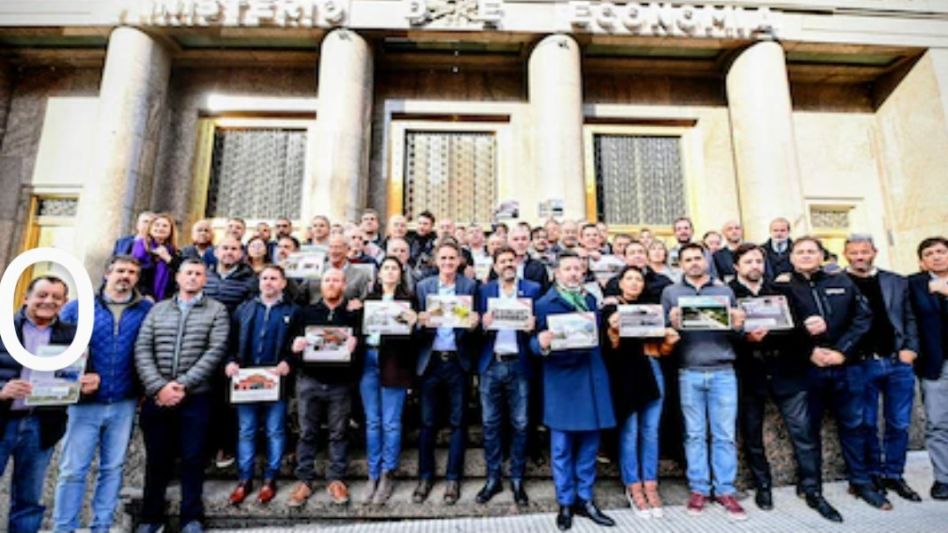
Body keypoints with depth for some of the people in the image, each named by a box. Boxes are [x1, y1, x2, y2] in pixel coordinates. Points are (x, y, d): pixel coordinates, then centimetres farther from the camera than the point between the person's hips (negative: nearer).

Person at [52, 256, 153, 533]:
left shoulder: (147, 310, 1)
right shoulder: (77, 307, 1)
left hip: (124, 404, 1)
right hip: (85, 402, -1)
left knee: (112, 468, 11)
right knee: (73, 469, 3)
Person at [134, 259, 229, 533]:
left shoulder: (216, 310, 2)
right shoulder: (157, 309, 10)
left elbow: (216, 350, -8)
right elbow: (142, 350, 2)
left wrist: (183, 385, -14)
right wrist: (158, 386, -11)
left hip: (195, 397, -2)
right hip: (156, 396, 3)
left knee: (193, 459, 3)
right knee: (156, 459, 12)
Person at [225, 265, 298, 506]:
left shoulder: (292, 311, 2)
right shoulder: (244, 308, 11)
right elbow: (231, 339, 8)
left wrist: (288, 361, -19)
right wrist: (230, 361, -8)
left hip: (275, 378, -2)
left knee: (275, 431, 7)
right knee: (245, 431, 10)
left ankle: (270, 480, 20)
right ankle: (244, 480, 22)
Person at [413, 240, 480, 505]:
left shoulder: (470, 285, 1)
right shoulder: (423, 286, 5)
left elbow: (473, 321, 0)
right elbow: (418, 323, 4)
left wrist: (473, 323, -22)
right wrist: (421, 322, -18)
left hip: (458, 361, -1)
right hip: (430, 360, 1)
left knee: (457, 422, 8)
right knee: (427, 422, 9)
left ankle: (453, 478, 22)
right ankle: (425, 477, 25)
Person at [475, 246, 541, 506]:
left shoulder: (533, 289, 3)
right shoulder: (484, 290, 8)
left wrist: (532, 327, -20)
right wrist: (484, 324, -16)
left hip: (518, 364, -1)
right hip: (491, 364, 2)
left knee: (519, 424, 7)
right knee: (490, 423, 8)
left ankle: (517, 479, 24)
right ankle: (493, 478, 24)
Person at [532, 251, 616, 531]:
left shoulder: (591, 300, 14)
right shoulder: (544, 303, -4)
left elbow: (599, 334, 17)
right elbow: (535, 343, -10)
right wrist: (541, 344, -29)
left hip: (591, 378, 5)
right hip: (562, 381, -5)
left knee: (589, 444, 12)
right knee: (562, 447, 5)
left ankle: (585, 500, 26)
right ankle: (565, 503, 21)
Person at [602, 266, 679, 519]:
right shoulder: (611, 309, 2)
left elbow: (662, 350, 15)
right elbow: (610, 349, -8)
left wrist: (669, 341, -5)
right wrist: (613, 331, -26)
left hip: (652, 372, 5)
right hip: (626, 375, -4)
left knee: (651, 432, 8)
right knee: (629, 432, 0)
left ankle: (650, 487, 18)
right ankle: (634, 488, 12)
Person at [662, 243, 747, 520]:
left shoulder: (725, 290, 12)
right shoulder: (671, 292, 7)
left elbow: (737, 326, 13)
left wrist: (738, 325, -9)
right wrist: (672, 324, -18)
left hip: (723, 371, 1)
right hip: (689, 373, -1)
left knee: (725, 434, 6)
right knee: (695, 434, 7)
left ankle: (725, 490, 18)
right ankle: (699, 489, 18)